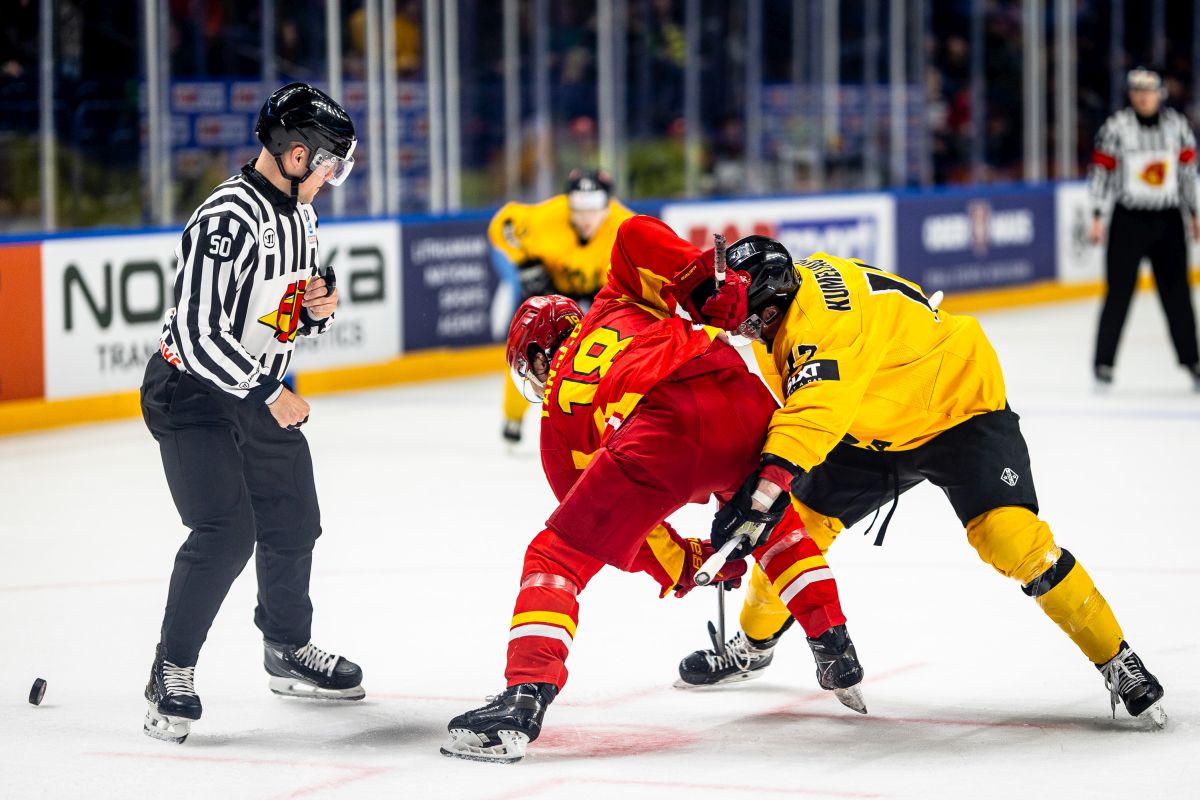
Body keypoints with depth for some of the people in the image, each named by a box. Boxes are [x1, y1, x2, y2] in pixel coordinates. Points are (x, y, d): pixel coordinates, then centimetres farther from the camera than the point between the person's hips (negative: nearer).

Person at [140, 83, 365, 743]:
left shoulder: (298, 213, 5)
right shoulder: (229, 220, -26)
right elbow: (197, 334, -28)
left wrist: (323, 303, -5)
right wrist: (270, 395, -21)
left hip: (259, 390, 9)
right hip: (191, 391, -9)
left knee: (293, 525, 16)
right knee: (225, 531, -20)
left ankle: (288, 652, 37)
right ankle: (172, 675, -9)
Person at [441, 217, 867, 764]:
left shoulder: (557, 422, 29)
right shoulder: (616, 305, 38)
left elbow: (615, 517, 28)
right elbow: (635, 235, 20)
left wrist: (685, 564, 37)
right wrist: (706, 281, 18)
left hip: (658, 434, -4)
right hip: (740, 401, 4)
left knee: (556, 557, 8)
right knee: (775, 519, 36)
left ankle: (524, 701, -10)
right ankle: (837, 655, 35)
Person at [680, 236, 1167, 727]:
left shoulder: (822, 312, -32)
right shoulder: (793, 301, -2)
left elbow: (819, 404, -47)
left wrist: (768, 482, -56)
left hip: (960, 406, -9)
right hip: (879, 428, 9)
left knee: (1008, 536, -25)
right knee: (799, 517, 4)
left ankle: (1115, 660, -15)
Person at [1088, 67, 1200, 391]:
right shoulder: (1116, 126, -7)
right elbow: (1100, 170, -4)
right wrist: (1097, 218, -8)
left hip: (1168, 219, 3)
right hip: (1128, 219, -3)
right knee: (1119, 291, -3)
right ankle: (1103, 364, 2)